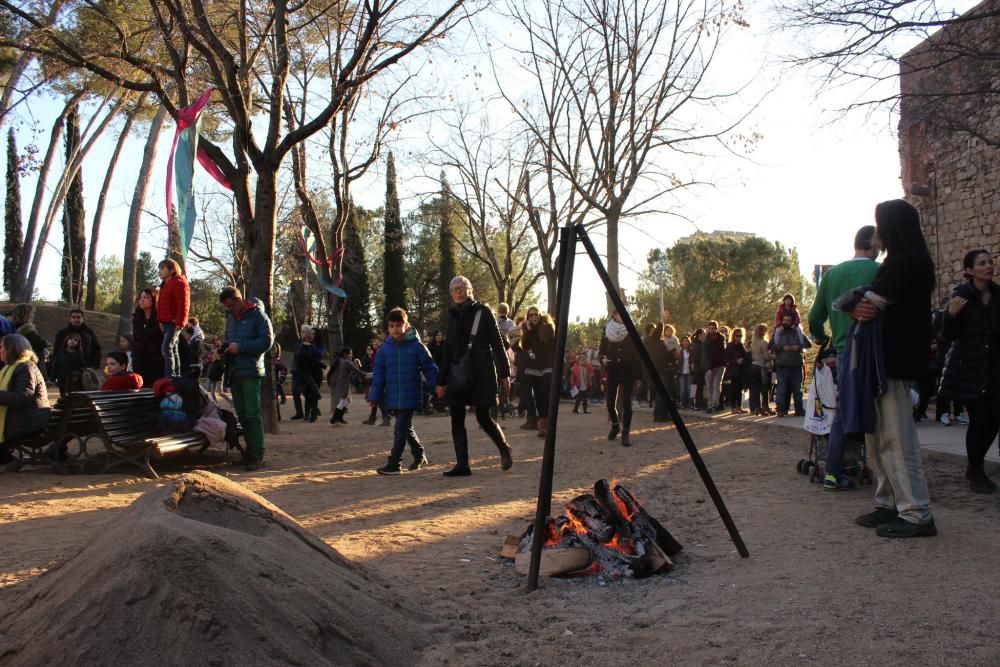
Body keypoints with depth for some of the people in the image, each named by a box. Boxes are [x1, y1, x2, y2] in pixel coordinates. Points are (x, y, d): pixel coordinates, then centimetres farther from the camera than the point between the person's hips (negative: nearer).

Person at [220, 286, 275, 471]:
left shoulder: (258, 315, -7)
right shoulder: (230, 316, 16)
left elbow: (267, 341, -13)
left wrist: (240, 347, -16)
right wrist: (225, 346, 6)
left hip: (251, 372, -8)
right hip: (234, 371, 8)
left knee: (253, 414, -9)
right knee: (241, 414, 10)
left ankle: (257, 455, -6)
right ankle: (250, 450, 16)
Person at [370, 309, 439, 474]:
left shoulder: (416, 346, -5)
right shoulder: (385, 348, 5)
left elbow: (429, 368, -2)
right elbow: (378, 374, 7)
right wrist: (374, 396, 4)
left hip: (410, 397, -5)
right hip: (393, 397, 5)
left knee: (401, 429, -7)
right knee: (406, 429, 17)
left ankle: (394, 464, 0)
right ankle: (419, 456, 36)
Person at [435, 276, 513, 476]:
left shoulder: (483, 311, -1)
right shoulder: (453, 315, 12)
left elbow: (497, 343, -2)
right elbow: (448, 350, 16)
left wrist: (504, 373, -6)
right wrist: (441, 380, 14)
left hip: (482, 373, -5)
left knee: (483, 417, -5)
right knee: (457, 420, 0)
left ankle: (504, 449, 20)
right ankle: (462, 465, 5)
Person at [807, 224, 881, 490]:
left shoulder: (832, 274, 8)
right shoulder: (879, 271, -6)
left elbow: (814, 318, 11)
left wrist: (823, 338, 30)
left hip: (844, 350, 5)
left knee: (843, 411, 12)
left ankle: (833, 471, 11)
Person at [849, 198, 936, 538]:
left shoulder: (904, 262, -14)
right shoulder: (912, 261, 19)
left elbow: (867, 308, -19)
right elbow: (869, 309, 15)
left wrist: (854, 306, 1)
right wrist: (862, 308, -4)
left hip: (894, 361, -10)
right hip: (888, 360, 10)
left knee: (897, 438, -8)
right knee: (879, 437, 13)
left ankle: (917, 515, -4)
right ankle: (888, 505, 19)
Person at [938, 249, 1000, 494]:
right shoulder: (961, 295, -7)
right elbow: (948, 335, -8)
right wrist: (952, 313, -25)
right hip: (968, 367, -5)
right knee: (979, 420, -7)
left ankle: (976, 467, 24)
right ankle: (975, 473, 11)